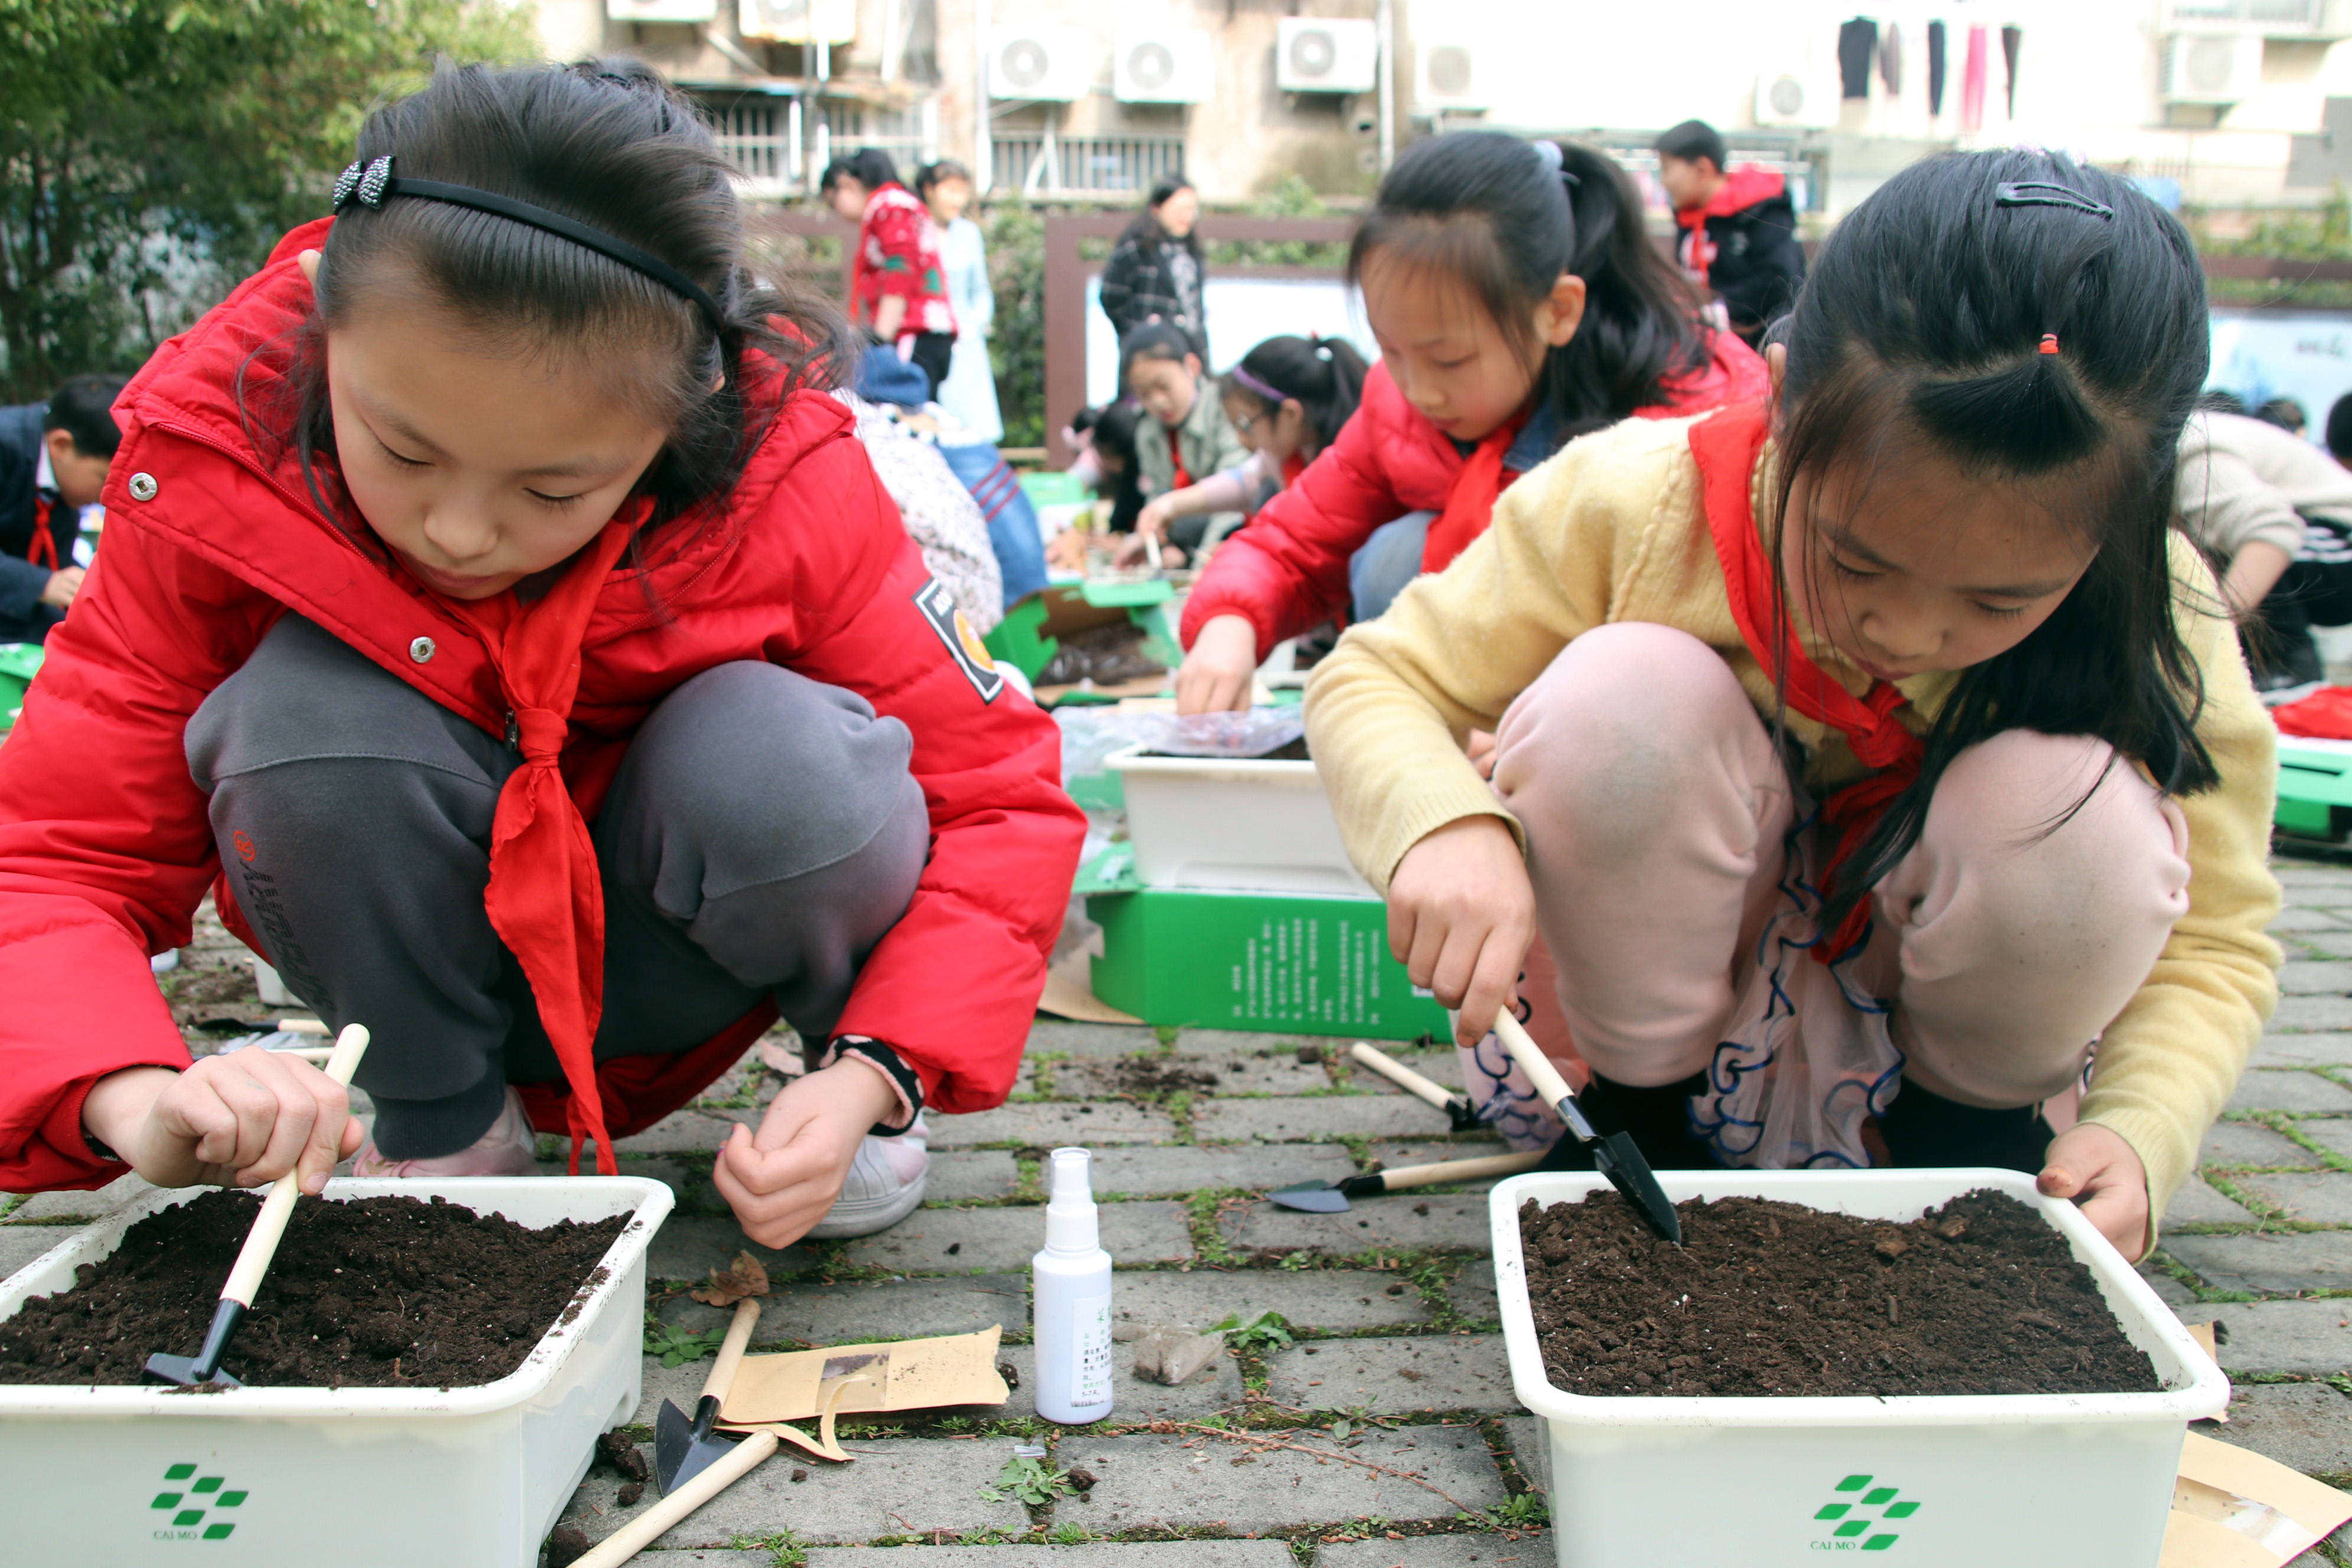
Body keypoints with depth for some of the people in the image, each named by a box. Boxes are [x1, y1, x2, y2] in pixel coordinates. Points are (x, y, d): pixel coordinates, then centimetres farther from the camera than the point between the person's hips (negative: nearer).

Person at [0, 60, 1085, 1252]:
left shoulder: (792, 488, -25)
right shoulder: (215, 467, -22)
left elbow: (1000, 802, -18)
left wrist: (873, 1077, -34)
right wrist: (140, 1102, -41)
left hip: (671, 964, 0)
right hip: (431, 967, 1)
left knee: (785, 759, -33)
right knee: (310, 709, -30)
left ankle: (836, 1041, 0)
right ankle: (444, 1131, -5)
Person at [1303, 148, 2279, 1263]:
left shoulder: (2152, 623, -21)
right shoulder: (1635, 504, -26)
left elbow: (2213, 939, -9)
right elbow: (1370, 680, -19)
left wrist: (2139, 1133, -29)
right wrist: (1448, 823, -41)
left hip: (1939, 1023, 1)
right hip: (1675, 1006, -1)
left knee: (2066, 803, -31)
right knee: (1615, 694, -31)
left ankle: (1972, 1122, 1)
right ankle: (1643, 1100, -6)